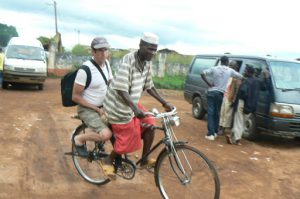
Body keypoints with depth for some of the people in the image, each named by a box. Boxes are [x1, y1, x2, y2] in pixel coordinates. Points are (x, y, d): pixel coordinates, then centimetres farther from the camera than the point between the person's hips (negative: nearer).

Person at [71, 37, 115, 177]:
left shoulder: (106, 63, 0)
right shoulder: (85, 70, -22)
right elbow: (75, 97, -18)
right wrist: (97, 109, -17)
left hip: (103, 106, 8)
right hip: (87, 109, -7)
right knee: (106, 134, -29)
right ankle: (79, 139, 0)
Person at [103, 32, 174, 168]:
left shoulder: (146, 63, 0)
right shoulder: (127, 61, -26)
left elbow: (149, 86, 9)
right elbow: (121, 90, -32)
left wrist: (164, 103, 2)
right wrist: (135, 108, -43)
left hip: (132, 104, 8)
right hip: (119, 107, -7)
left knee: (150, 125, -3)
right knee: (126, 141, 0)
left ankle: (144, 160, 12)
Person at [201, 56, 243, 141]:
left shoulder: (214, 69, 1)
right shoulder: (230, 71, 2)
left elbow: (202, 73, -10)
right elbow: (241, 77, 7)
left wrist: (208, 83, -5)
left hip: (212, 92, -1)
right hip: (221, 93, 1)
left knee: (210, 113, -1)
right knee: (217, 113, 14)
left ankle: (211, 134, -8)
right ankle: (215, 132, 20)